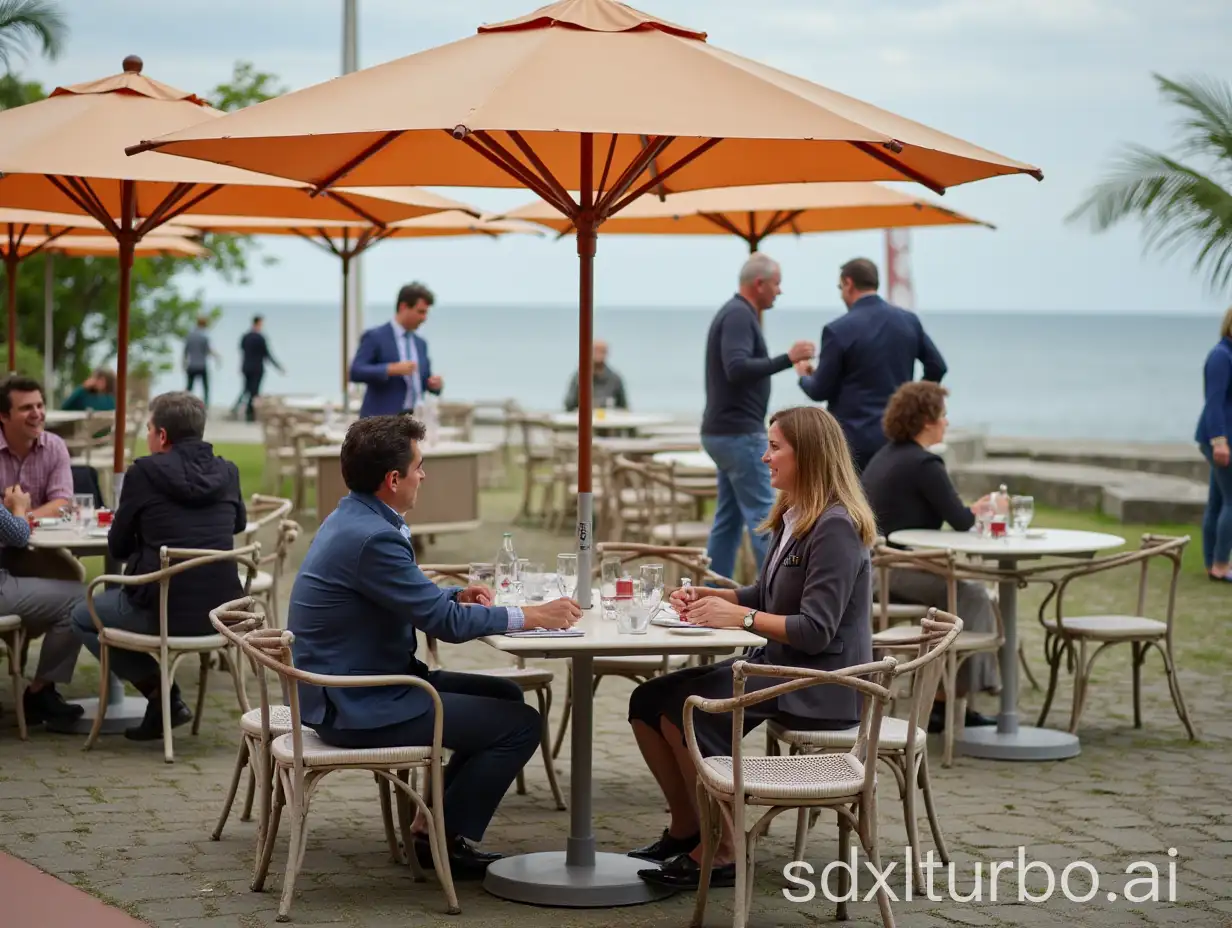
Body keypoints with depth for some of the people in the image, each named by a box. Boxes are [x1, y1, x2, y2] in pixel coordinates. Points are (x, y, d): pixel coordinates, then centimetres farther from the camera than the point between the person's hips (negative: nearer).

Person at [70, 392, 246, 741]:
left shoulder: (144, 472, -8)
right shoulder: (227, 472, 4)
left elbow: (117, 547, 4)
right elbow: (239, 523, 26)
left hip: (164, 613, -6)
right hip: (221, 612, 6)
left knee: (83, 617, 23)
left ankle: (162, 693, 8)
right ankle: (166, 696, 24)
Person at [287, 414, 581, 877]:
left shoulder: (352, 518, 8)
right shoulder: (371, 538, -24)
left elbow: (413, 597, 22)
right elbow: (445, 623, -21)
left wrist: (455, 595, 4)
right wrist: (532, 616, -12)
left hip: (348, 687, 11)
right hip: (360, 708, -11)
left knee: (505, 695, 19)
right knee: (521, 724, -7)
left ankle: (436, 821, 21)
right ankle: (445, 841, 5)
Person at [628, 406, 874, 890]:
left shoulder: (835, 528, -18)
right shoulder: (793, 518, 12)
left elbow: (815, 631, -23)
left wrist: (738, 617, -21)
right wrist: (708, 596, 4)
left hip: (821, 684, -10)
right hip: (777, 664, 10)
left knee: (685, 707, -23)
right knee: (647, 701, 0)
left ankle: (719, 852, -11)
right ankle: (685, 828, 13)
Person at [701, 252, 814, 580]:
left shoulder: (735, 313, 16)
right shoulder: (739, 316, -15)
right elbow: (737, 369, -27)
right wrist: (787, 358, -28)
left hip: (726, 432, 10)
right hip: (739, 433, -10)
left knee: (729, 519, 10)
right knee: (762, 516, -9)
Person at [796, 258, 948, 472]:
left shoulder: (838, 330, -12)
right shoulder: (909, 320, 4)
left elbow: (820, 391, -7)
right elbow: (937, 366, 11)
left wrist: (804, 376, 15)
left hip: (854, 438, -5)